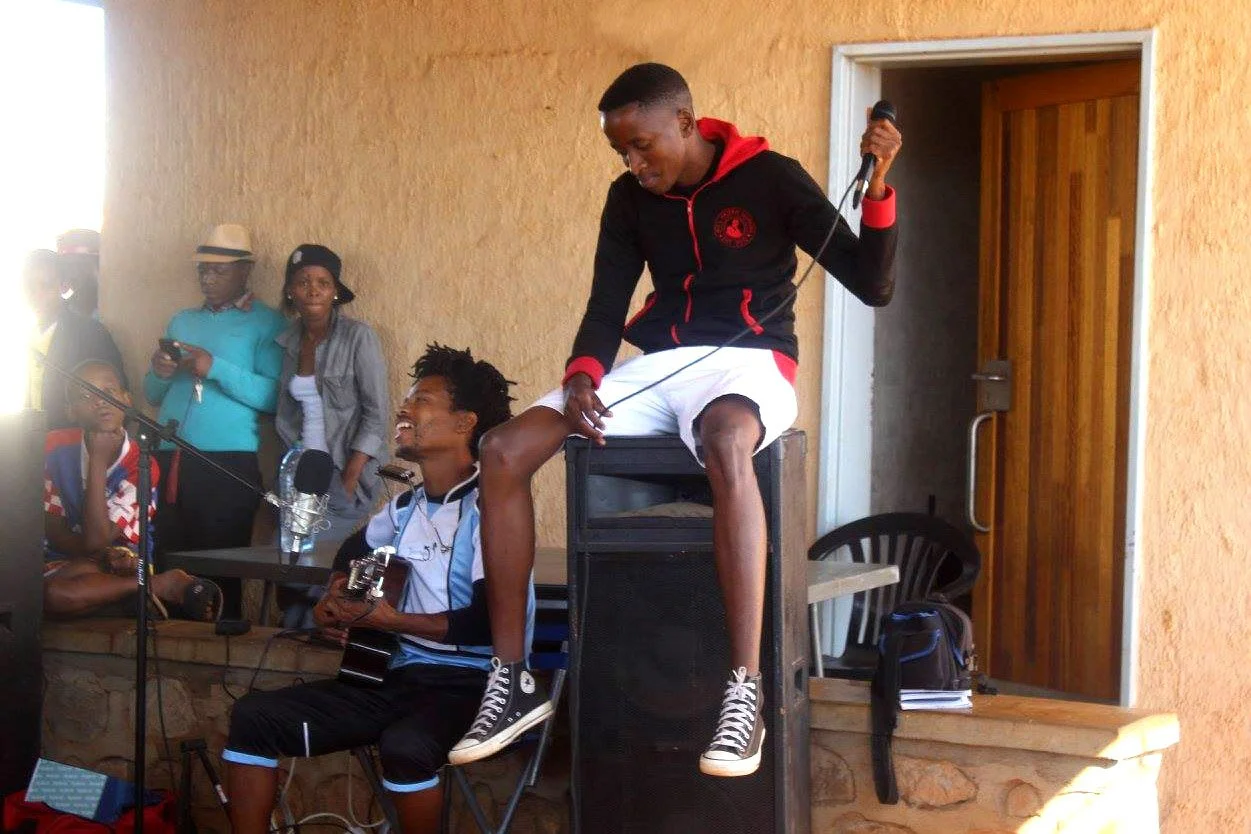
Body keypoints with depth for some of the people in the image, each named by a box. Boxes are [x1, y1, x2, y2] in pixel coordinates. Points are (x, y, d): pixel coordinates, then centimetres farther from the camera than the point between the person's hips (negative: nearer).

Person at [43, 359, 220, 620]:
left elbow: (96, 539, -20)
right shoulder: (55, 447, -2)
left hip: (123, 566, -6)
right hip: (61, 560, 6)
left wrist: (99, 460, -22)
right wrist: (103, 556, -20)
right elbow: (52, 528, -1)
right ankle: (163, 586, -19)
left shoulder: (142, 467, -13)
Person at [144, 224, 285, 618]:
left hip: (228, 465, -5)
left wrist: (216, 369, -19)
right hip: (168, 461, 5)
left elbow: (274, 398, -11)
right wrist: (160, 373, -3)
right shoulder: (182, 321, 20)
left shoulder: (267, 324, 1)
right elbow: (152, 395, 19)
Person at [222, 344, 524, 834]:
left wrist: (389, 620, -13)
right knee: (254, 716, -4)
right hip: (404, 677, 8)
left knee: (404, 744, -40)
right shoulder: (407, 508, 13)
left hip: (472, 682, -8)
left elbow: (491, 624, -21)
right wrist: (334, 598, 14)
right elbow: (356, 549, 36)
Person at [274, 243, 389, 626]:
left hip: (345, 477, -5)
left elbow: (376, 417, -10)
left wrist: (347, 483, -14)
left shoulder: (358, 337, -7)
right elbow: (286, 416, 15)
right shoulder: (289, 341, 9)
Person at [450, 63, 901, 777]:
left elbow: (873, 285, -6)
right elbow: (606, 306, 10)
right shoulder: (630, 200, 9)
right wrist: (582, 376, -12)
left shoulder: (770, 178, -4)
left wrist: (879, 185, -22)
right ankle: (513, 683, -8)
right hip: (660, 367, 6)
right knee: (504, 452, -14)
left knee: (726, 443, -43)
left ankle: (746, 692, -44)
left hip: (749, 361, -5)